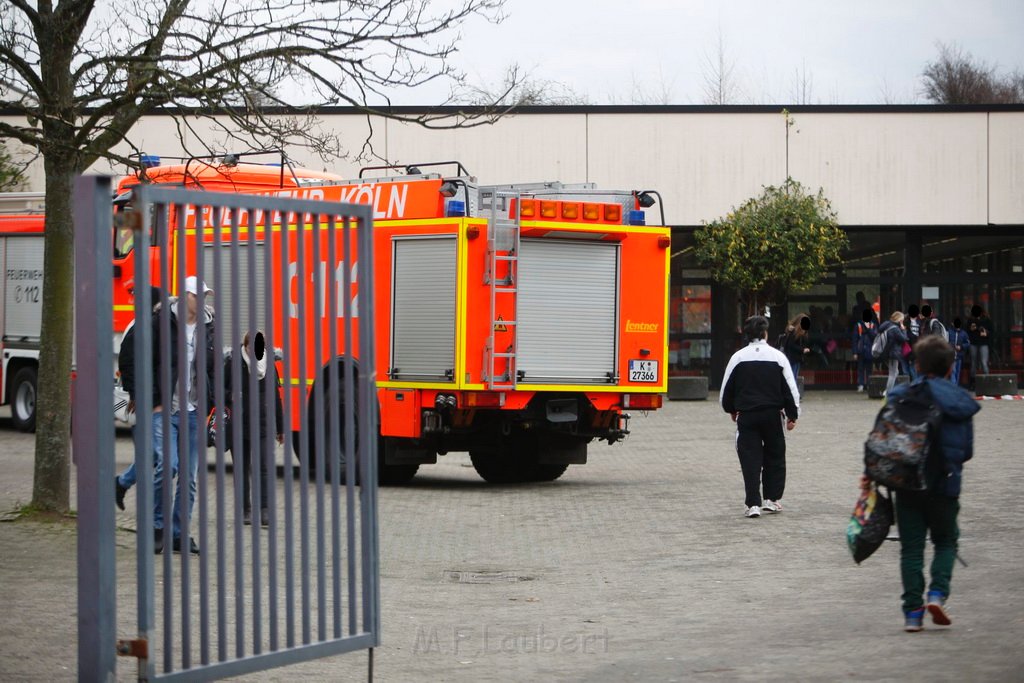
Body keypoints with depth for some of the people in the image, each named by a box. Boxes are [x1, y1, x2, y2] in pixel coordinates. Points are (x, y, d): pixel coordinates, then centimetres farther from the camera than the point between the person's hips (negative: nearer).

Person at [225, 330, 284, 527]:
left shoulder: (269, 364, 8)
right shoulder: (233, 363, -2)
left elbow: (275, 396, 15)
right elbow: (221, 388, -4)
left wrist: (279, 427, 18)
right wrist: (231, 401, -27)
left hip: (262, 425, 1)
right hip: (239, 426, -1)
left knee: (262, 467, -10)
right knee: (242, 469, 7)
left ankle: (264, 510, -14)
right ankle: (245, 510, 15)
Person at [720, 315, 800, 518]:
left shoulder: (738, 357, -1)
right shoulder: (777, 356, -2)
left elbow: (726, 389, 5)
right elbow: (790, 389, 0)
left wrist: (731, 410, 23)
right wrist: (792, 415, 10)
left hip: (746, 415, 0)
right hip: (772, 414, 0)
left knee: (750, 459, 2)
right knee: (774, 457, 16)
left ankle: (753, 503, -5)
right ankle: (772, 499, 16)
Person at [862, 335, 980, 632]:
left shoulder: (900, 396, -3)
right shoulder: (961, 402, 0)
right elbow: (967, 450, 6)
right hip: (944, 484, 0)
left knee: (911, 547, 7)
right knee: (946, 542, 17)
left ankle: (913, 612, 2)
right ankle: (937, 593, -5)